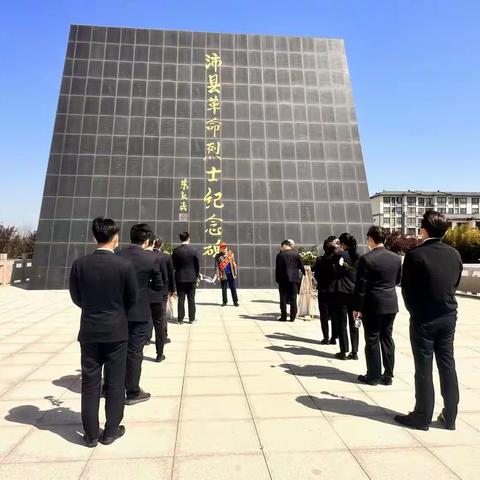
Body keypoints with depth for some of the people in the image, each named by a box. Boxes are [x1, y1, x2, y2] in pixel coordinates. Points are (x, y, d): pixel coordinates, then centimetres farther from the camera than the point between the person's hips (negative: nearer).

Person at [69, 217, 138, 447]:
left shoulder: (79, 264, -8)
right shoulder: (124, 265, -15)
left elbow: (76, 297, 3)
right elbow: (132, 298, -4)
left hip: (89, 331, 2)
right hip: (116, 331, -2)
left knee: (90, 382, 14)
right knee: (115, 383, 12)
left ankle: (91, 434, 24)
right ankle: (111, 430, 23)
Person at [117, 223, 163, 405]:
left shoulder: (117, 256, -4)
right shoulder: (152, 258, -13)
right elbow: (158, 286, -5)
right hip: (140, 312, -4)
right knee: (134, 352, 7)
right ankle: (133, 393, 20)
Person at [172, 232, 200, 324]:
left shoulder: (176, 251, -6)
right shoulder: (193, 250, -8)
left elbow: (173, 265, -1)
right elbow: (197, 265, -3)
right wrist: (196, 275, 10)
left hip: (180, 278, 1)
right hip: (191, 277, -1)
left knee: (181, 299, 7)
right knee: (191, 299, 8)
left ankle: (180, 319, 10)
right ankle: (191, 318, 13)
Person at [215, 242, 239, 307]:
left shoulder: (230, 254, 6)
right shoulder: (218, 256, 0)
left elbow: (234, 264, 9)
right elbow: (216, 266, -1)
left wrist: (235, 273, 6)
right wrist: (218, 275, -8)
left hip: (231, 274, 1)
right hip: (223, 275, -1)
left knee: (233, 288, 3)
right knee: (224, 289, 6)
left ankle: (235, 302, 10)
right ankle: (224, 302, 18)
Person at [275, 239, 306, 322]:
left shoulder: (280, 254, -6)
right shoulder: (296, 253, -1)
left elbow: (278, 268, -5)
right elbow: (301, 266, 5)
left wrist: (277, 279, 2)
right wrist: (304, 273, 21)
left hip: (283, 279, -2)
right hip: (294, 279, 2)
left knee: (283, 299, 7)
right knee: (293, 299, 7)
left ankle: (283, 316, 9)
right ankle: (292, 317, 9)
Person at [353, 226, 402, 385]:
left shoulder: (366, 259, -16)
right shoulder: (396, 258, 2)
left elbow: (360, 287, -15)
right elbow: (398, 280, 14)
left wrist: (357, 308, -7)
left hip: (372, 305, -5)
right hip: (391, 304, 6)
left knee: (372, 341, 6)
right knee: (387, 339, 14)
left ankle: (373, 376, 15)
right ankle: (388, 375, 23)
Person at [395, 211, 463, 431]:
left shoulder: (415, 255, -16)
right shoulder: (454, 254, 0)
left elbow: (407, 289, -9)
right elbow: (455, 284, 7)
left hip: (423, 319, -5)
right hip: (448, 317, 5)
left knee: (423, 368, 4)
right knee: (447, 366, 14)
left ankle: (422, 417, 16)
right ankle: (450, 417, 25)